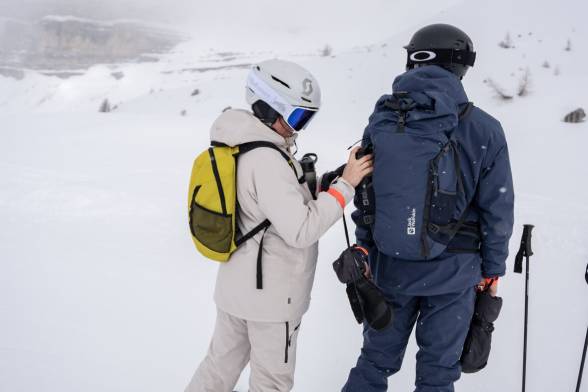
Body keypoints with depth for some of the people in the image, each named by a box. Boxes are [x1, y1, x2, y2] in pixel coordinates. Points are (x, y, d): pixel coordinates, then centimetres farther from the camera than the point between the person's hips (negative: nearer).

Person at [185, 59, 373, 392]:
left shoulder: (240, 145, 3)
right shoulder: (267, 160, -26)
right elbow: (300, 231, -26)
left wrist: (317, 189, 2)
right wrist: (345, 185, -20)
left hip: (236, 282, 8)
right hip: (270, 292, -8)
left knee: (223, 361, 24)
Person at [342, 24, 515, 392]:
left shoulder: (381, 121, -5)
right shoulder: (484, 130, -12)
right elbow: (497, 210, -7)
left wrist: (364, 250, 13)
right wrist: (492, 270, 6)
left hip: (389, 265, 3)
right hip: (452, 269, -2)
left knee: (376, 359, 19)